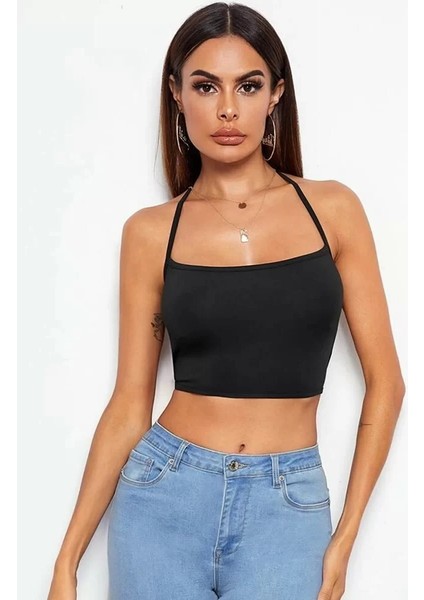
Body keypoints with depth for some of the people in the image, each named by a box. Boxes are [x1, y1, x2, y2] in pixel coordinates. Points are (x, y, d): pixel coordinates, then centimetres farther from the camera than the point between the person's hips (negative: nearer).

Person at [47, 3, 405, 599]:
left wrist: (344, 539, -1)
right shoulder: (151, 232, 0)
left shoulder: (332, 208, -1)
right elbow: (129, 404, 2)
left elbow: (385, 380, 2)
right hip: (165, 494, 1)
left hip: (288, 505, 0)